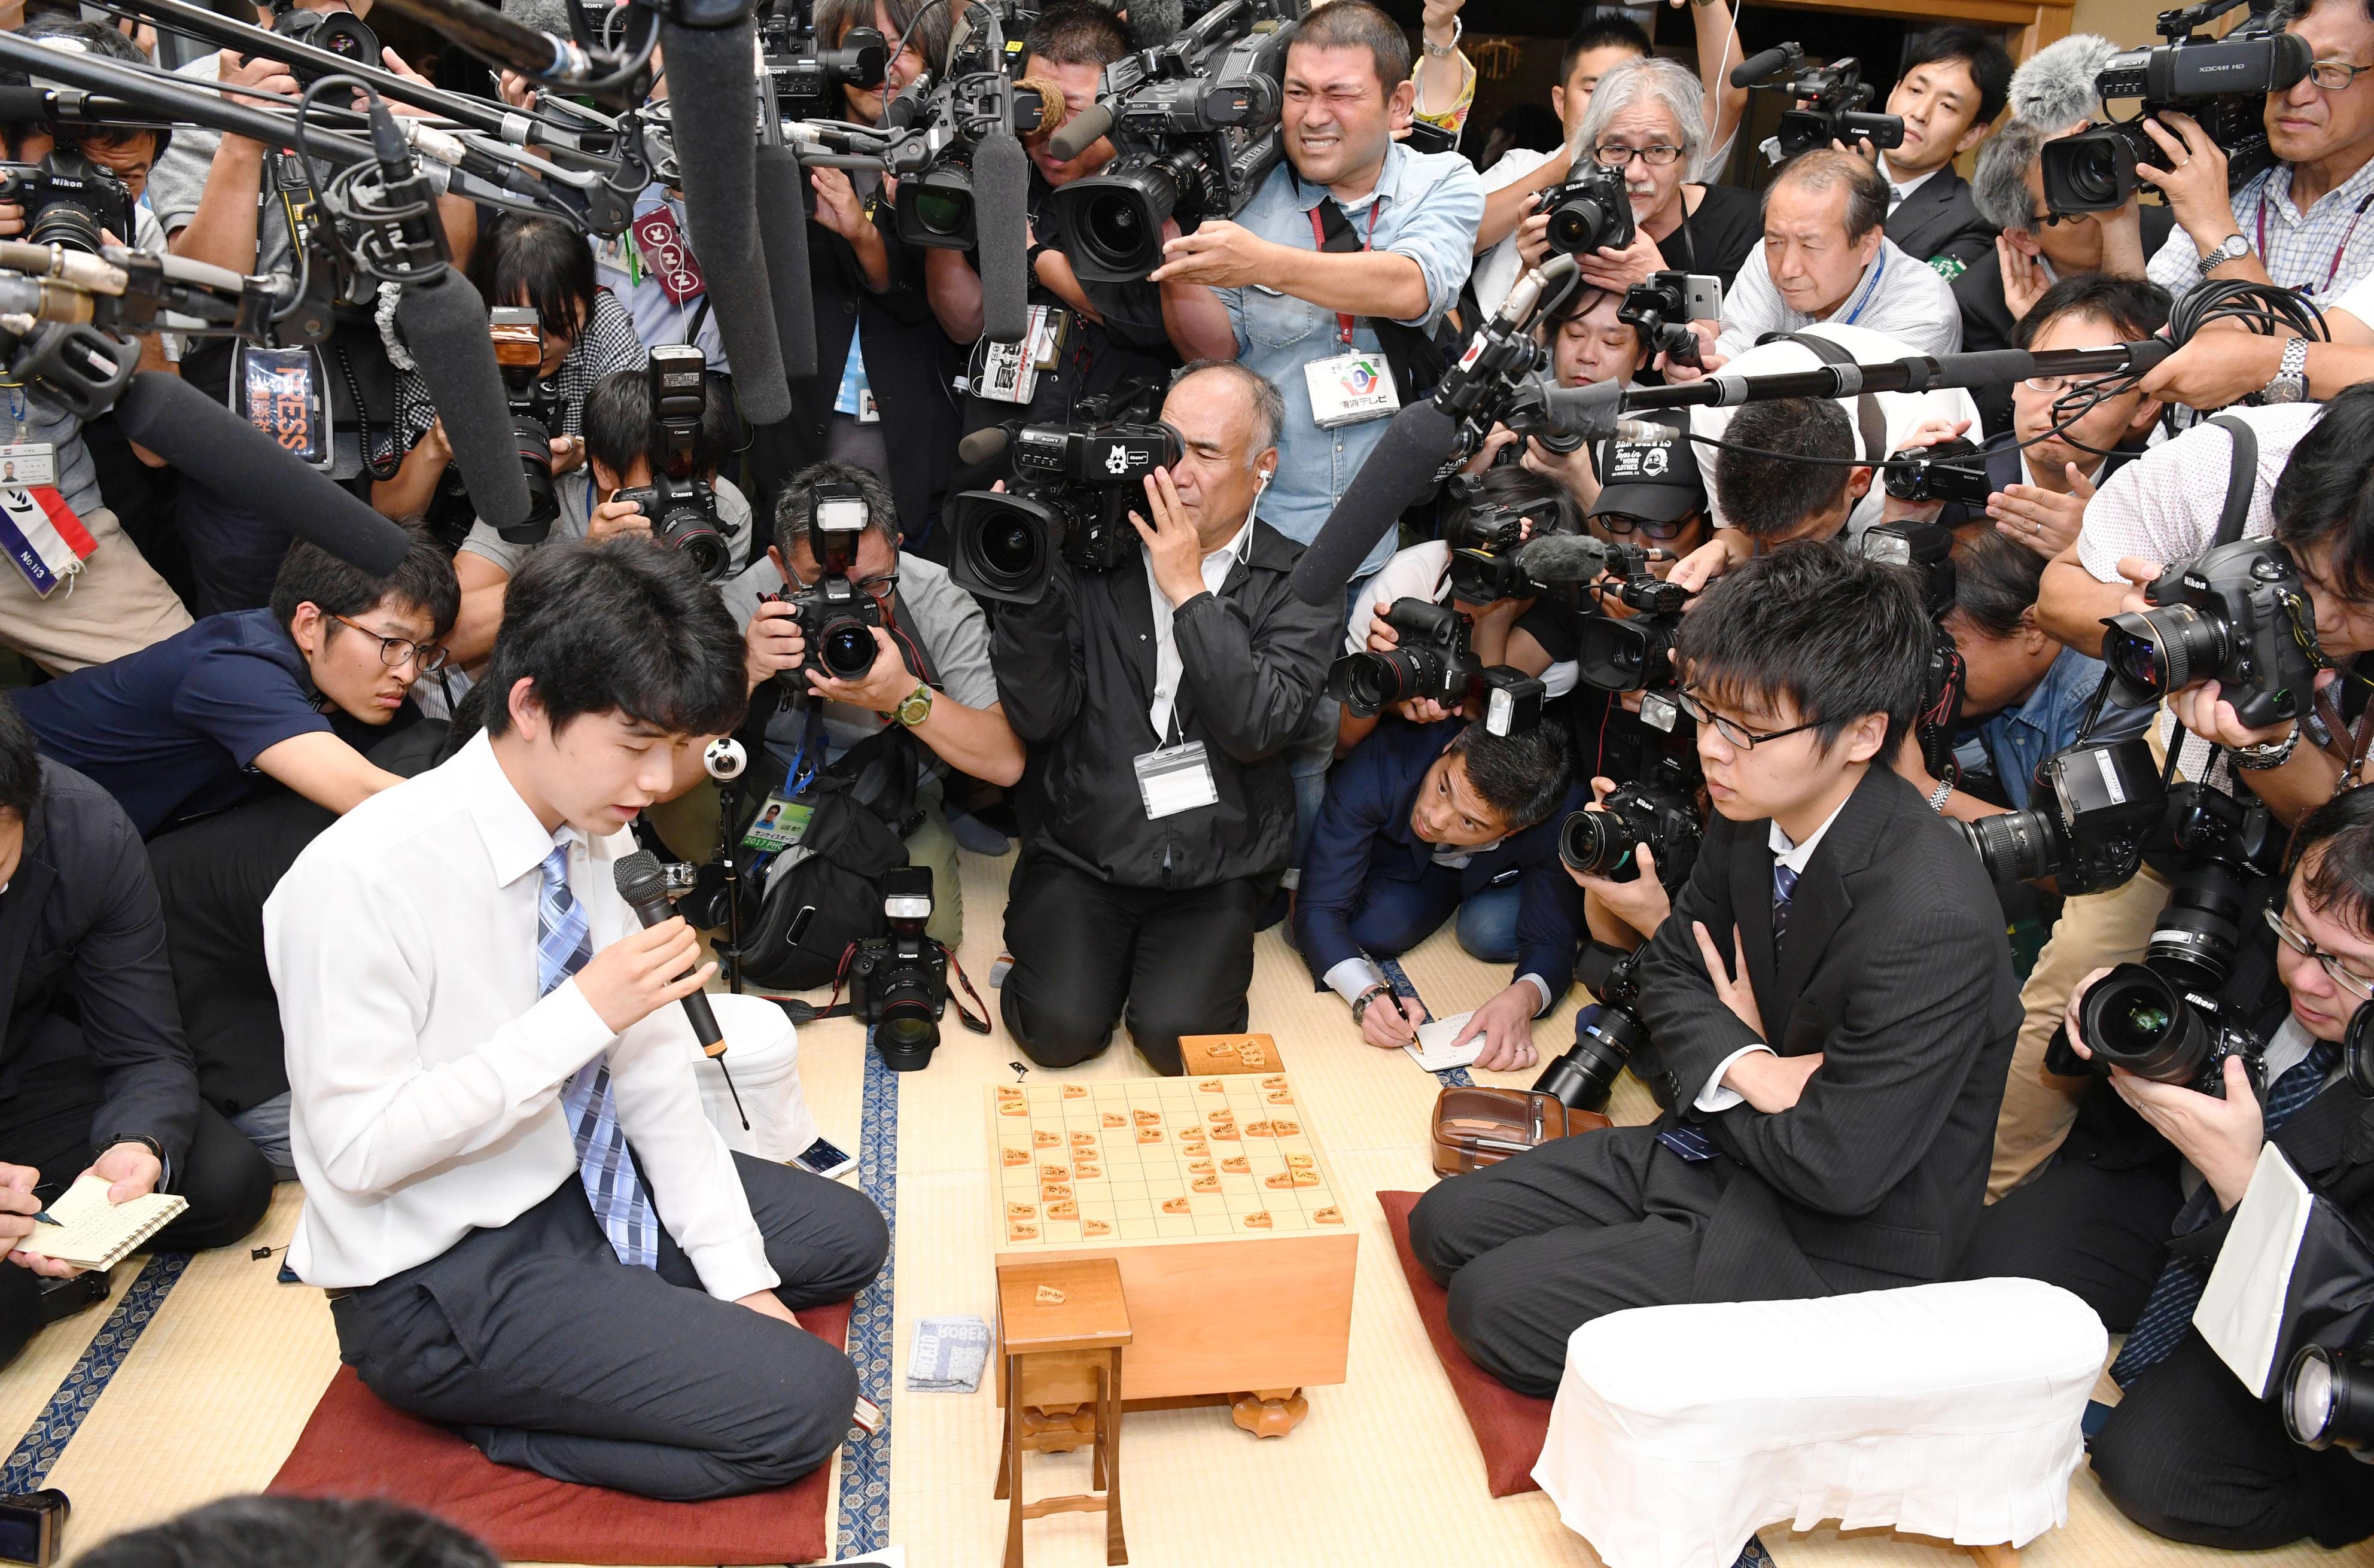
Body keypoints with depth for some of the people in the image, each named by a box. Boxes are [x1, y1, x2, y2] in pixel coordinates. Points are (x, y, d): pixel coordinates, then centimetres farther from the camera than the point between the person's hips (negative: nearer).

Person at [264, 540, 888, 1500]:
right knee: (803, 1402, -17)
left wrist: (737, 1278, -3)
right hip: (441, 1280, -8)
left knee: (848, 1236, 15)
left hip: (590, 1184, 8)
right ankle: (497, 1416, 0)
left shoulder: (590, 830, -5)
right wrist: (583, 1015, -29)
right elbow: (360, 1150, -25)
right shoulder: (360, 879, -26)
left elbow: (652, 1065, 0)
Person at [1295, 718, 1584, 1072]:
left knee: (1491, 933, -27)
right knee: (1375, 926, -27)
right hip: (1396, 856, 0)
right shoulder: (1380, 766, -42)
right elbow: (1318, 910, -37)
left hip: (1502, 873, 0)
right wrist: (1368, 994, -54)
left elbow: (1550, 940, -26)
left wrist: (1524, 998, -50)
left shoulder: (1559, 820, -38)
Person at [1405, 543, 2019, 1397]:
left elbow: (1836, 1169, -27)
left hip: (1834, 1248, -7)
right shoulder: (1755, 811, -8)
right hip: (1714, 1146, 8)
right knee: (1447, 1226, 5)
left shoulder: (1931, 924, -31)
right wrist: (1745, 1068, -16)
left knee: (1493, 1303, -14)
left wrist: (1725, 1060, -8)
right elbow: (1670, 970, 6)